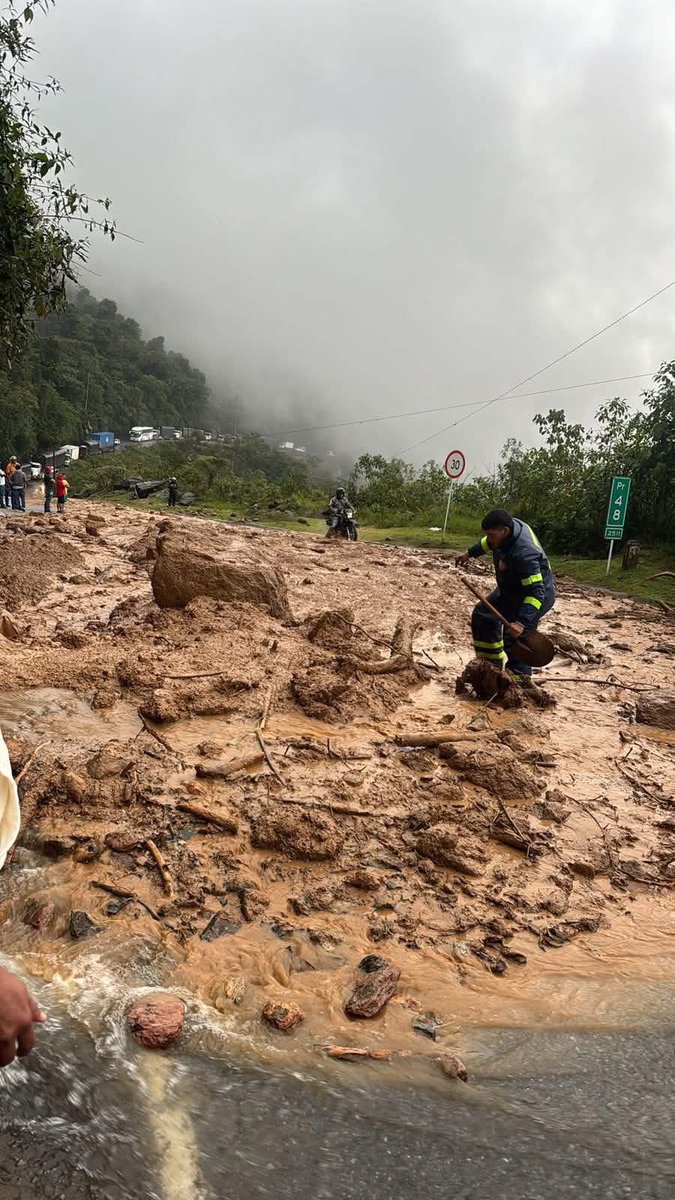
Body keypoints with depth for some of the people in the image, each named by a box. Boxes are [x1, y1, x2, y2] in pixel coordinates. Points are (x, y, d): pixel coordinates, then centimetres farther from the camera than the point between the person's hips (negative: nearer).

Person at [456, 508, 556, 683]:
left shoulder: (523, 553, -39)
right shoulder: (510, 524, -13)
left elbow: (536, 592, -39)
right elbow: (490, 542, 13)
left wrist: (521, 622, -47)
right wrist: (470, 554, 21)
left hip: (535, 595, -10)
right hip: (510, 590, 10)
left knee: (515, 641, -14)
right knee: (482, 615, 15)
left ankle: (521, 681, 0)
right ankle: (493, 664, 24)